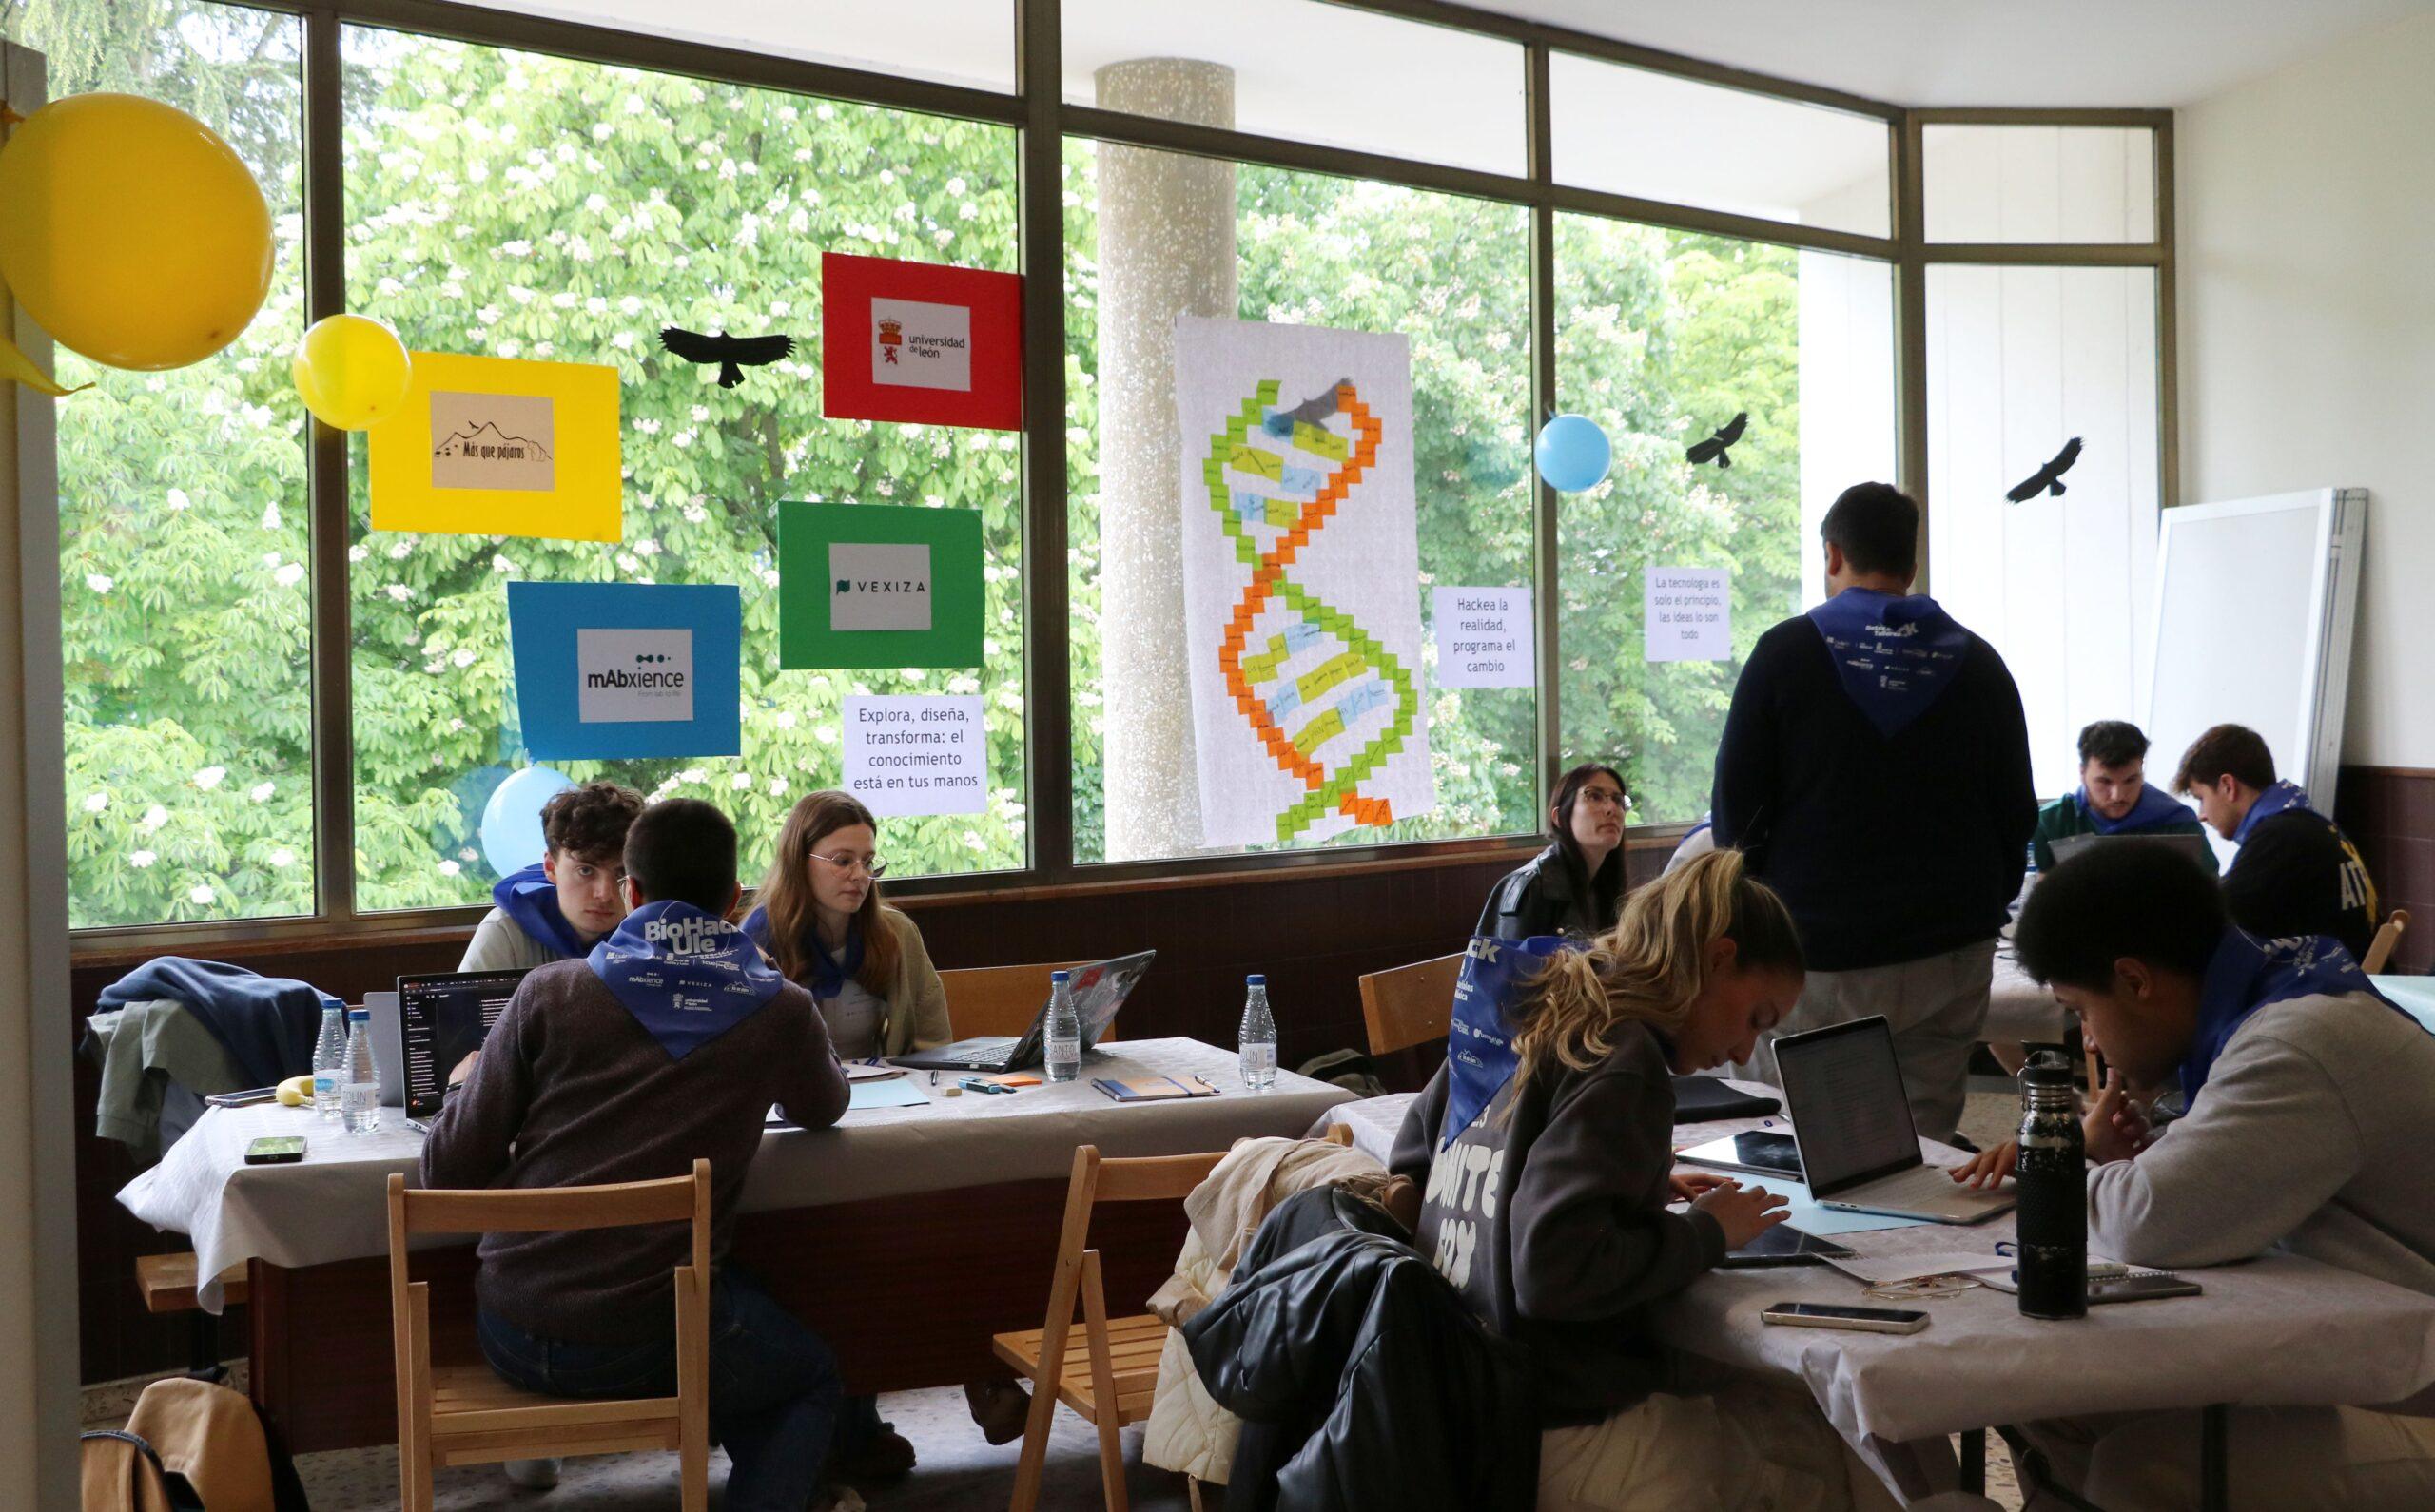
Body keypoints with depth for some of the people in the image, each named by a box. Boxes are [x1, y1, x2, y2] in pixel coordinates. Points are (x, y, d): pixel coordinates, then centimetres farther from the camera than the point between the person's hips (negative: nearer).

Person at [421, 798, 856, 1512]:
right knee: (812, 1380, 27)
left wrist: (469, 1084, 18)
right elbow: (824, 1109, 19)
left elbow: (448, 1172, -3)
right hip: (645, 1345, -3)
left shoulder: (548, 994, -4)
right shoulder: (781, 1012, -4)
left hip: (510, 1333, 3)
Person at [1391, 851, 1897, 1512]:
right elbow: (1555, 1272, -28)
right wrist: (1706, 1232, -11)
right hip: (1564, 1438, -9)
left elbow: (1410, 1160, 20)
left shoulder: (1520, 1016, 8)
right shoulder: (1622, 1067, -17)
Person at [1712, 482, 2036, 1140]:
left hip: (1813, 956, -3)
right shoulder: (1977, 662, 7)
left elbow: (1737, 802, 0)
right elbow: (2017, 814, 11)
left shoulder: (1785, 652, -2)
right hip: (1950, 958, 3)